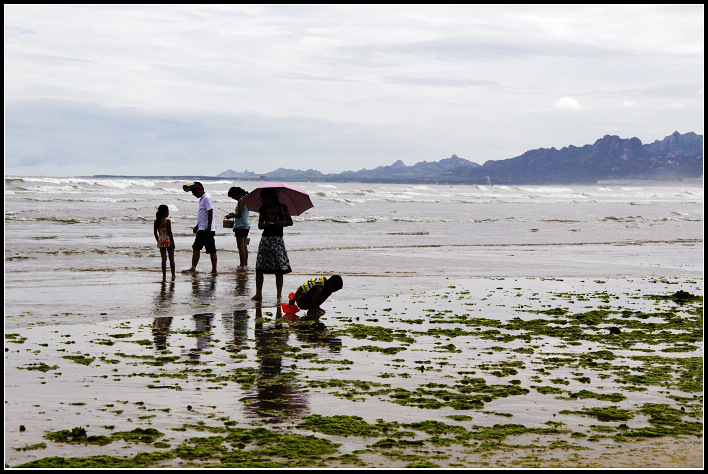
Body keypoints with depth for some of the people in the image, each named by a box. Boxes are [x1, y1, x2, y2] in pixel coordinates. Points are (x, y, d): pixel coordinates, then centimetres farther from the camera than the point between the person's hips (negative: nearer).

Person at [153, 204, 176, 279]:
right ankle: (173, 275, 8)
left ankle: (164, 275, 5)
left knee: (164, 259, 7)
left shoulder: (156, 222, 3)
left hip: (161, 240, 4)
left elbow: (155, 233, 9)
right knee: (171, 259, 6)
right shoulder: (167, 221, -13)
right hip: (168, 240, -4)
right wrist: (173, 243, -8)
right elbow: (170, 233, -14)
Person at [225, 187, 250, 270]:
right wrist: (234, 214, 22)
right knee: (244, 246, 13)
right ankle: (245, 265, 16)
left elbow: (239, 215, -18)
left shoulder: (240, 200, -14)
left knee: (241, 247, -6)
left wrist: (230, 216, -4)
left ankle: (242, 266, -6)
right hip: (246, 226, 10)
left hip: (240, 226, -10)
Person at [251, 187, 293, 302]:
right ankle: (258, 294, 4)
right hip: (265, 239, 3)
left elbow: (290, 222, 6)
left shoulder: (282, 207, 1)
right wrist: (265, 225, -9)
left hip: (277, 240, -3)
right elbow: (260, 225, 13)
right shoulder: (263, 209, 8)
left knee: (279, 269, -4)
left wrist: (281, 222, -13)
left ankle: (279, 295, 4)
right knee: (259, 268, -4)